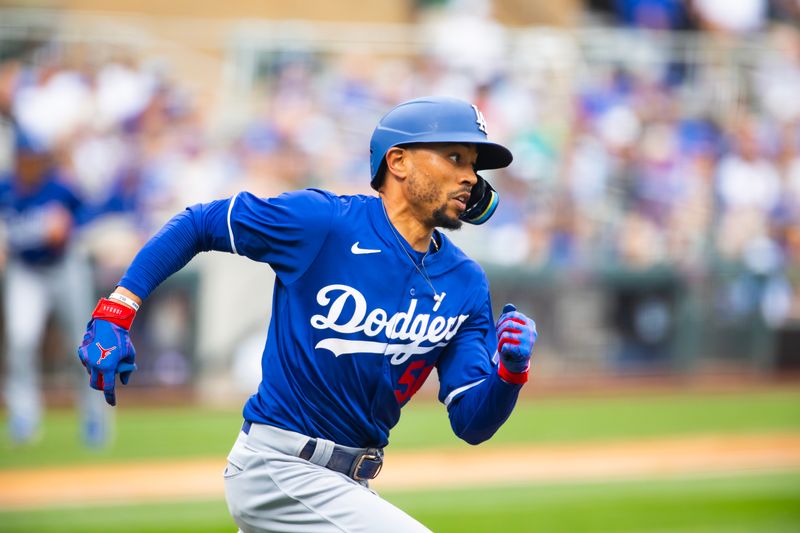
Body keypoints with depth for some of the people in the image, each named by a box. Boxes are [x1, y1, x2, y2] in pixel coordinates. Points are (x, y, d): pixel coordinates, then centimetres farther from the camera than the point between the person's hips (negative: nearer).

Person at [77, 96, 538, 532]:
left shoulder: (466, 283, 3)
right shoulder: (322, 221, -12)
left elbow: (472, 425, 1)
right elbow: (197, 224, -1)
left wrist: (510, 371, -20)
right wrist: (114, 314, -9)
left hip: (346, 485, 7)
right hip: (278, 470, -7)